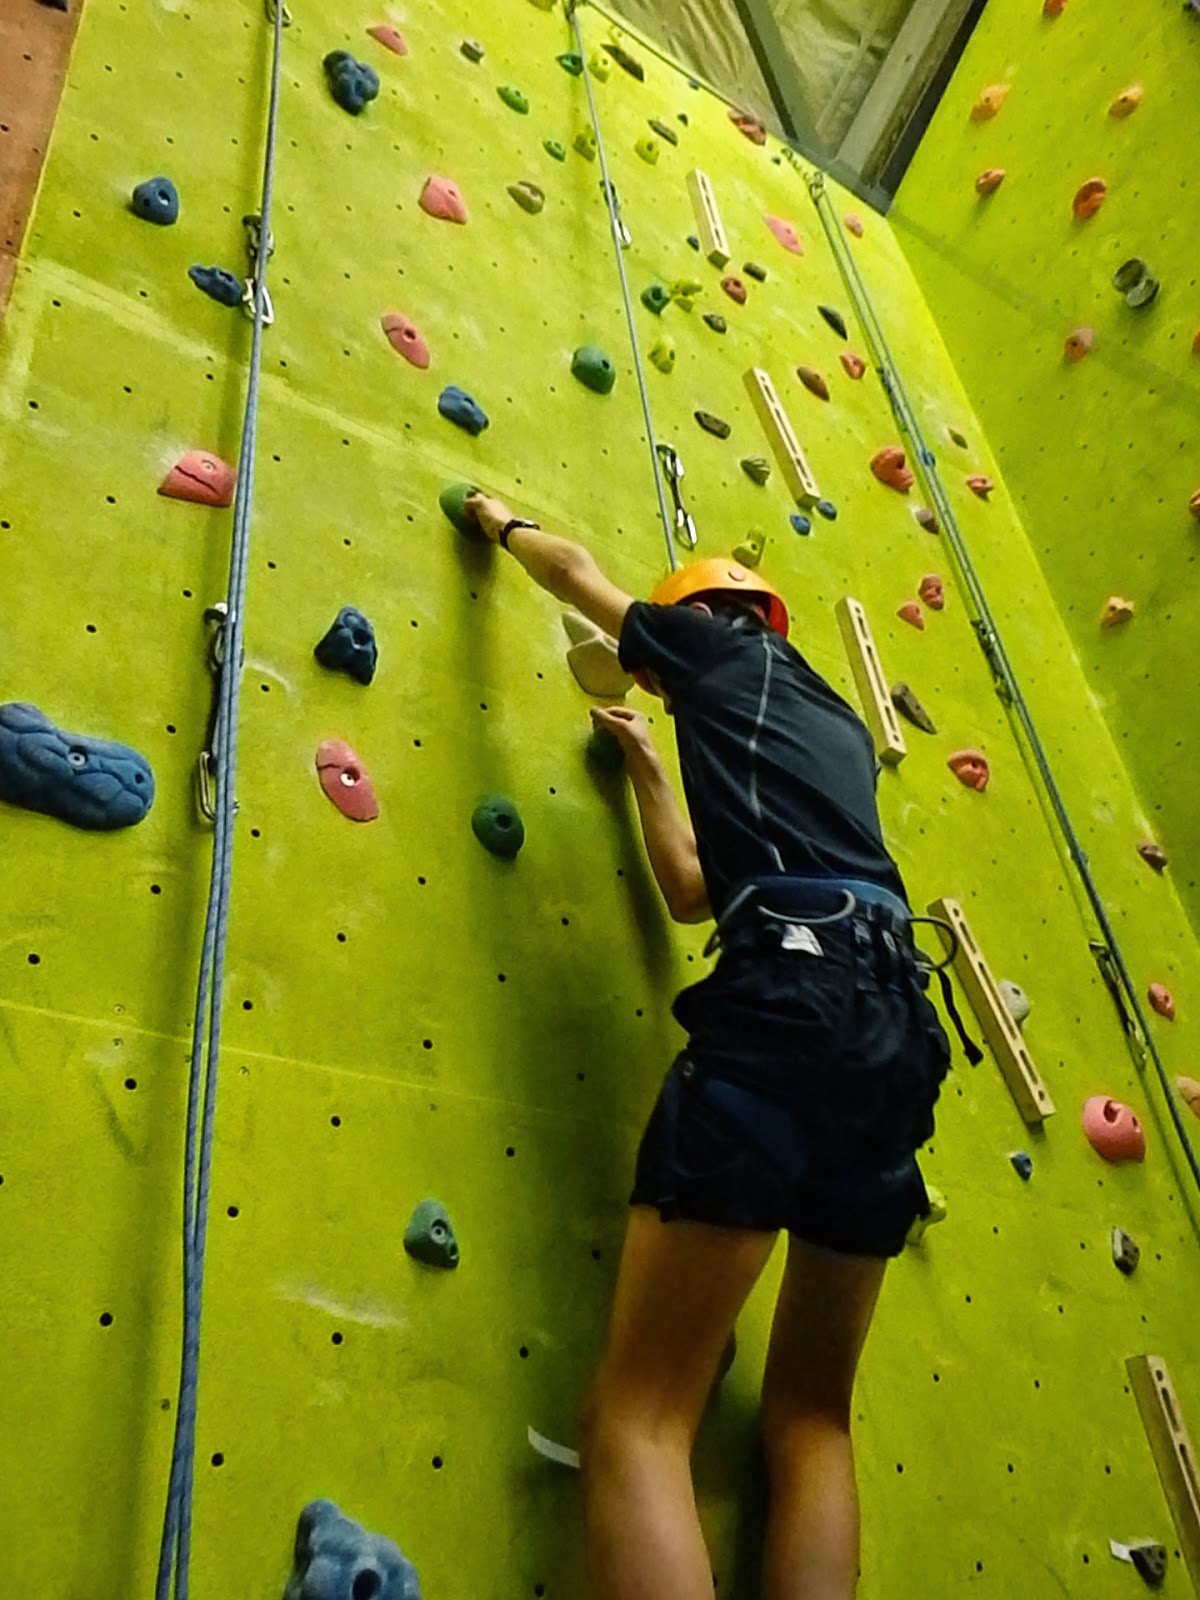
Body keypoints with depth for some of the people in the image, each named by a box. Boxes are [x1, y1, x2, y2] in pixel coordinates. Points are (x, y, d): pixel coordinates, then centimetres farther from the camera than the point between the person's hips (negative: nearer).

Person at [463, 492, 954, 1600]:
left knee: (638, 1414, -10)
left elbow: (577, 573, 33)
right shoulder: (838, 723, 35)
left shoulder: (725, 646, 19)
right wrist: (648, 762, 51)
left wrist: (499, 519, 54)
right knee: (811, 1413, 14)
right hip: (897, 1021, 8)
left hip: (793, 991, -8)